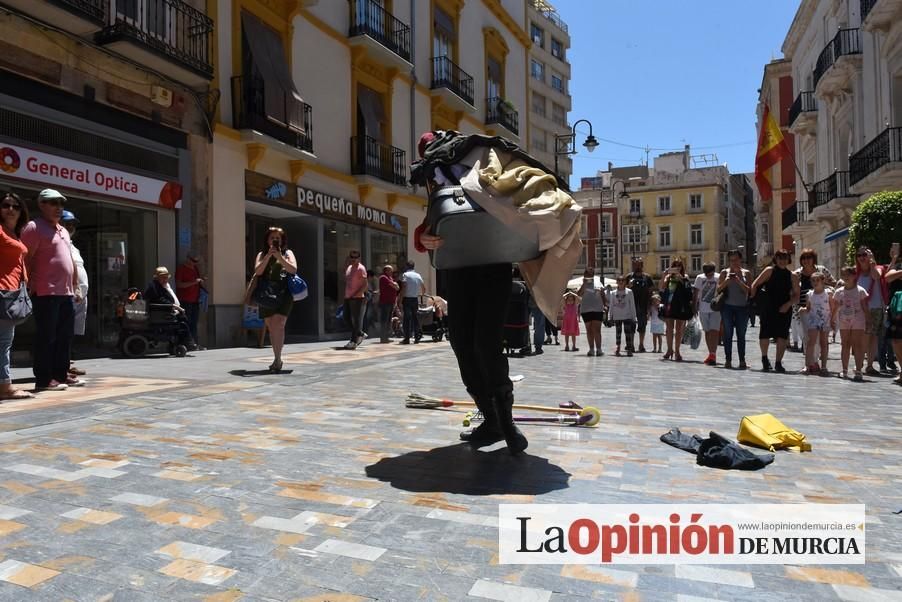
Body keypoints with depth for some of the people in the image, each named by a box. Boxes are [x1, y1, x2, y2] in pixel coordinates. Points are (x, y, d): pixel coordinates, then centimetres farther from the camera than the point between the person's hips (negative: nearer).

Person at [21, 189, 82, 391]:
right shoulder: (34, 227, -5)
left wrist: (73, 287, 19)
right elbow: (26, 260, -10)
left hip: (66, 292, 8)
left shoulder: (63, 231, 21)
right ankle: (43, 379, 0)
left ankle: (61, 374, 19)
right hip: (46, 293, -8)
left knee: (65, 337, 11)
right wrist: (30, 287, -13)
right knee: (46, 337, -5)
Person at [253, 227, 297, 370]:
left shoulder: (287, 253, 10)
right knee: (271, 327, 7)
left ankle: (277, 359, -17)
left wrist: (279, 256, -14)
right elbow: (257, 271, -3)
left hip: (283, 294, -3)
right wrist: (268, 256, -11)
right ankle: (277, 359, 18)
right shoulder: (262, 254, 14)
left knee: (278, 324, -17)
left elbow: (293, 269, -7)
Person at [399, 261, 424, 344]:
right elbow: (424, 289, 12)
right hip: (415, 299, 5)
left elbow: (403, 288, -14)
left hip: (407, 299, -5)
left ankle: (407, 339, -4)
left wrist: (400, 300, -13)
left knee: (407, 318, -3)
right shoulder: (418, 275, 11)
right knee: (415, 317, 11)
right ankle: (417, 337, 10)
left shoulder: (405, 275, -5)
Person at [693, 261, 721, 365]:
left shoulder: (719, 278, -7)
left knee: (714, 331, -13)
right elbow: (695, 294, 10)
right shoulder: (699, 278, 4)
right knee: (707, 331, 10)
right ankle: (711, 354, 20)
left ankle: (713, 354, -14)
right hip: (703, 309, 4)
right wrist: (694, 307, 9)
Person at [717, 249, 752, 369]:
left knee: (741, 334, 2)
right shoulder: (725, 272, 7)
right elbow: (718, 289, 4)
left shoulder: (746, 273, 8)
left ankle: (742, 361, 6)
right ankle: (728, 360, 3)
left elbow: (749, 290, -1)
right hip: (728, 306, 0)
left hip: (742, 307, 0)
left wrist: (739, 282, -14)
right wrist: (726, 281, -13)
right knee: (728, 334, 0)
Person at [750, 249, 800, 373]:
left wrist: (788, 304, -9)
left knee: (782, 336, -1)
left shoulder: (793, 276, 10)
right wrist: (754, 300, -8)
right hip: (768, 309, -2)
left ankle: (778, 363, 9)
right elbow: (755, 285, 0)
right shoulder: (770, 271, 3)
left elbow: (796, 296, 8)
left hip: (784, 310, 2)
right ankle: (764, 358, 18)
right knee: (765, 334, -6)